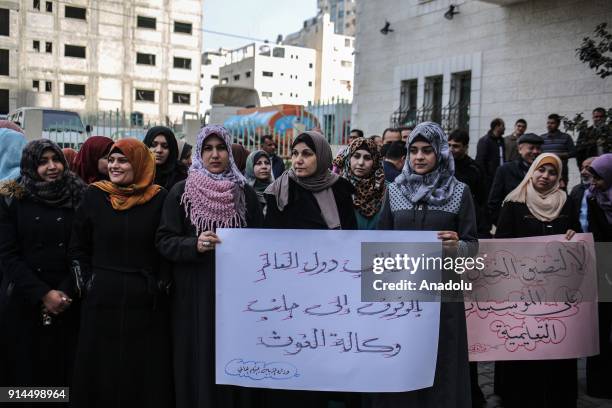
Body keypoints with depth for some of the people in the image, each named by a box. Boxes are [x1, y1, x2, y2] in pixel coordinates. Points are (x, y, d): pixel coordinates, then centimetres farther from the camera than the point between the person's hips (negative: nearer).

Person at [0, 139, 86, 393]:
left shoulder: (80, 197, 2)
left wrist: (66, 292, -11)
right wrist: (42, 294, -11)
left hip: (70, 302, 0)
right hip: (26, 302, 0)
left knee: (66, 369, 7)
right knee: (27, 370, 8)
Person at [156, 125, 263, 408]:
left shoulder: (245, 192, 6)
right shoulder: (181, 192, 0)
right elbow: (163, 241, -4)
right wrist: (194, 245, -21)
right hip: (196, 293, -1)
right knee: (200, 362, 4)